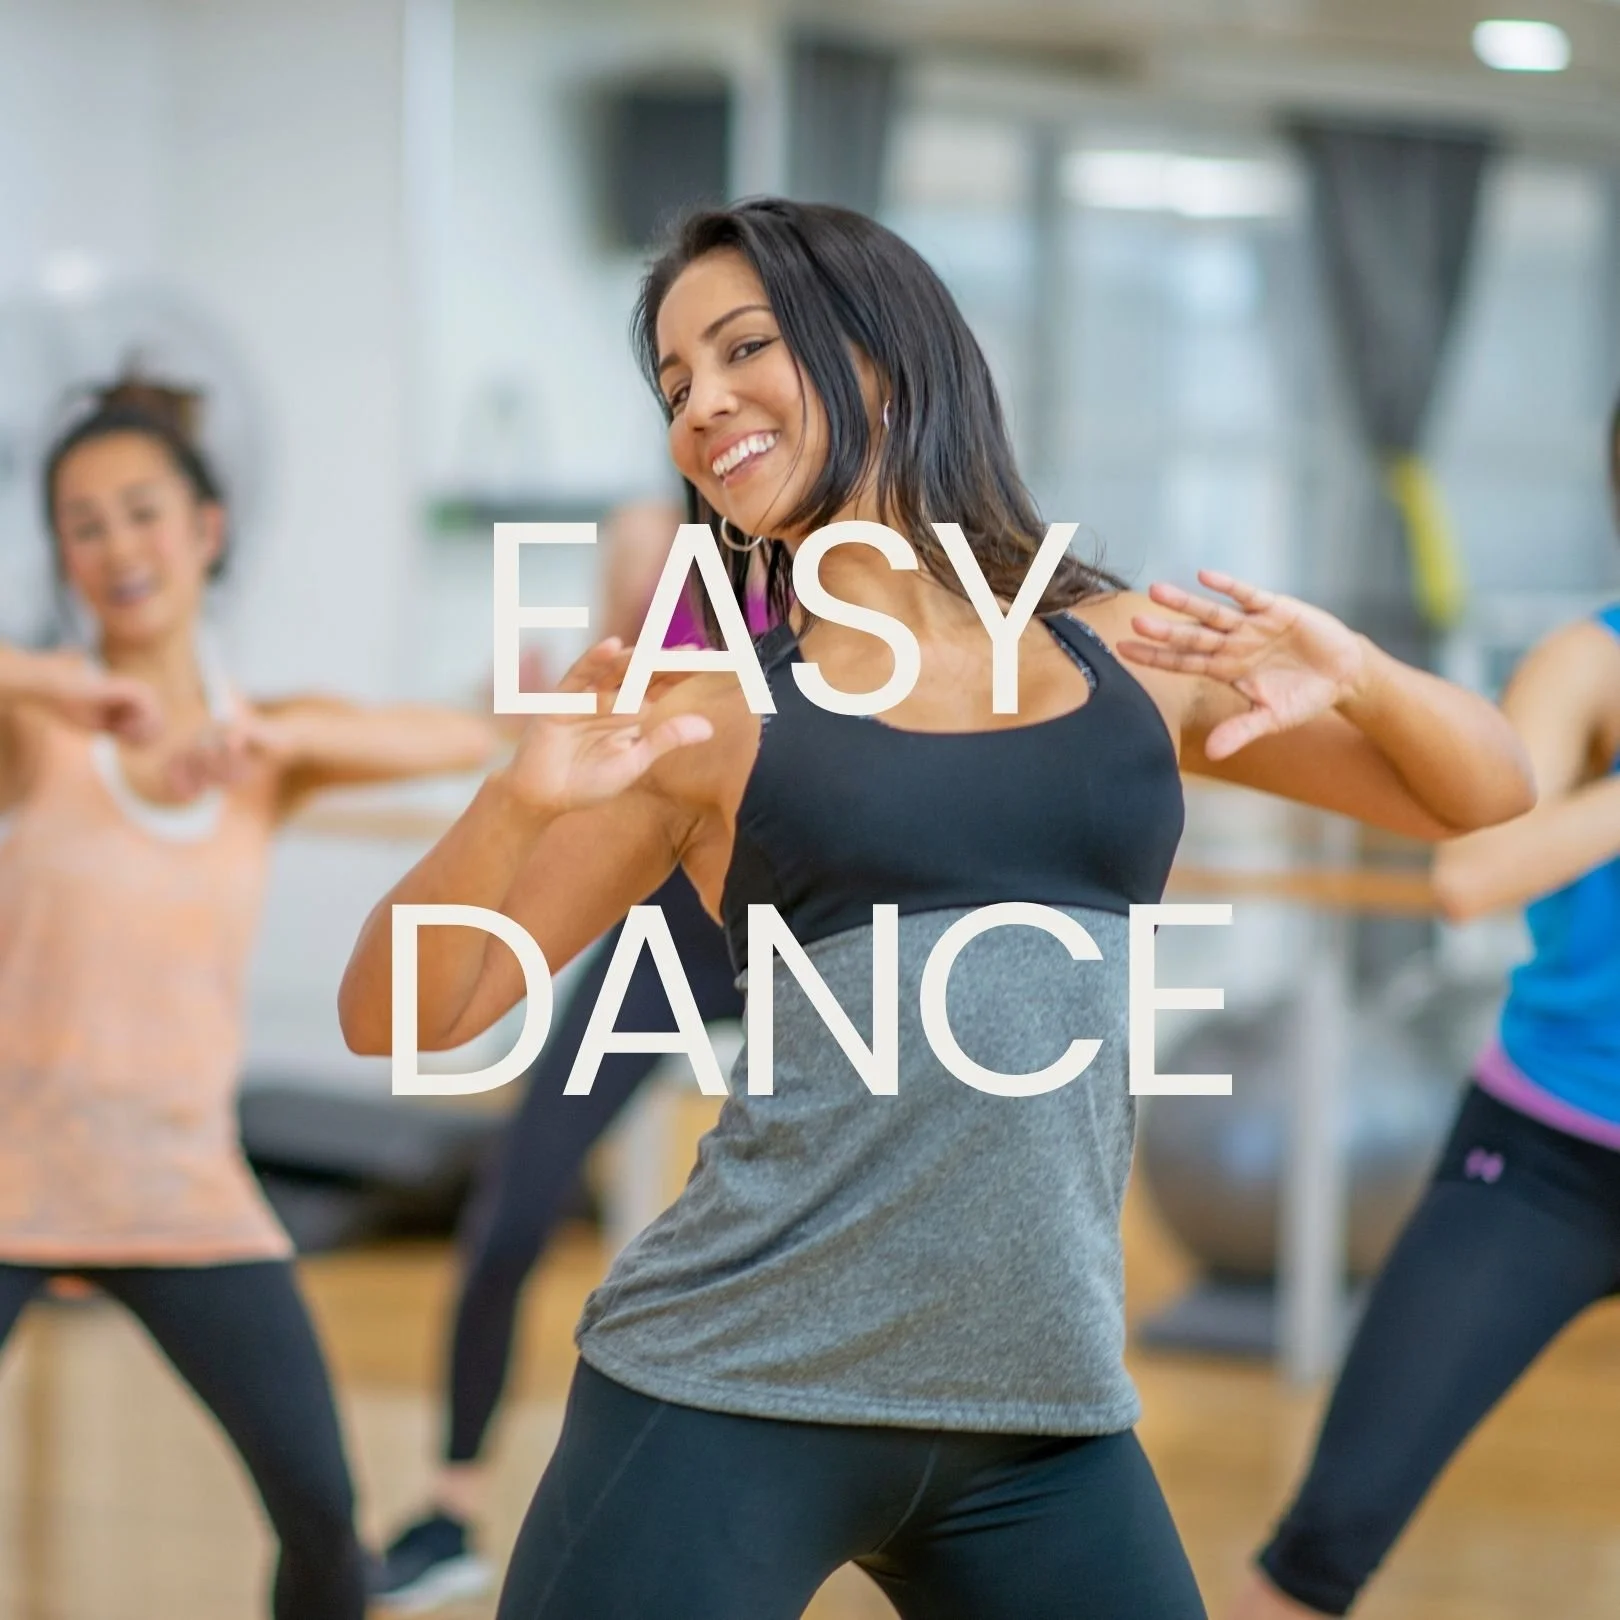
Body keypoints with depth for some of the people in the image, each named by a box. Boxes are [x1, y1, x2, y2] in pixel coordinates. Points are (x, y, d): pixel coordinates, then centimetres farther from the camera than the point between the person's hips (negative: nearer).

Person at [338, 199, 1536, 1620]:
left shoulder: (1138, 657, 9)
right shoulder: (713, 714, 2)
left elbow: (1487, 796, 16)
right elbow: (398, 1022, 1)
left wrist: (1356, 676, -5)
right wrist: (521, 799, -17)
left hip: (1044, 1418, 3)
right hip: (731, 1397, -2)